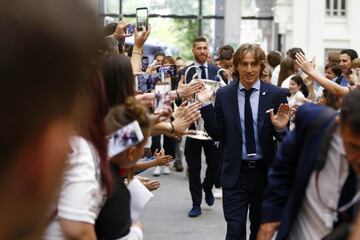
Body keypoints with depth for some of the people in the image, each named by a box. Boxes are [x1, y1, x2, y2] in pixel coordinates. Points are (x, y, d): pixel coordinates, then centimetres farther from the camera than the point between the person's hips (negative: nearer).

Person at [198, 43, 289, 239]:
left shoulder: (276, 94, -4)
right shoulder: (223, 95, -1)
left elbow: (284, 139, 0)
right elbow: (217, 135, -1)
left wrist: (280, 128, -23)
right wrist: (205, 105, -11)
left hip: (265, 172, 1)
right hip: (235, 173, -1)